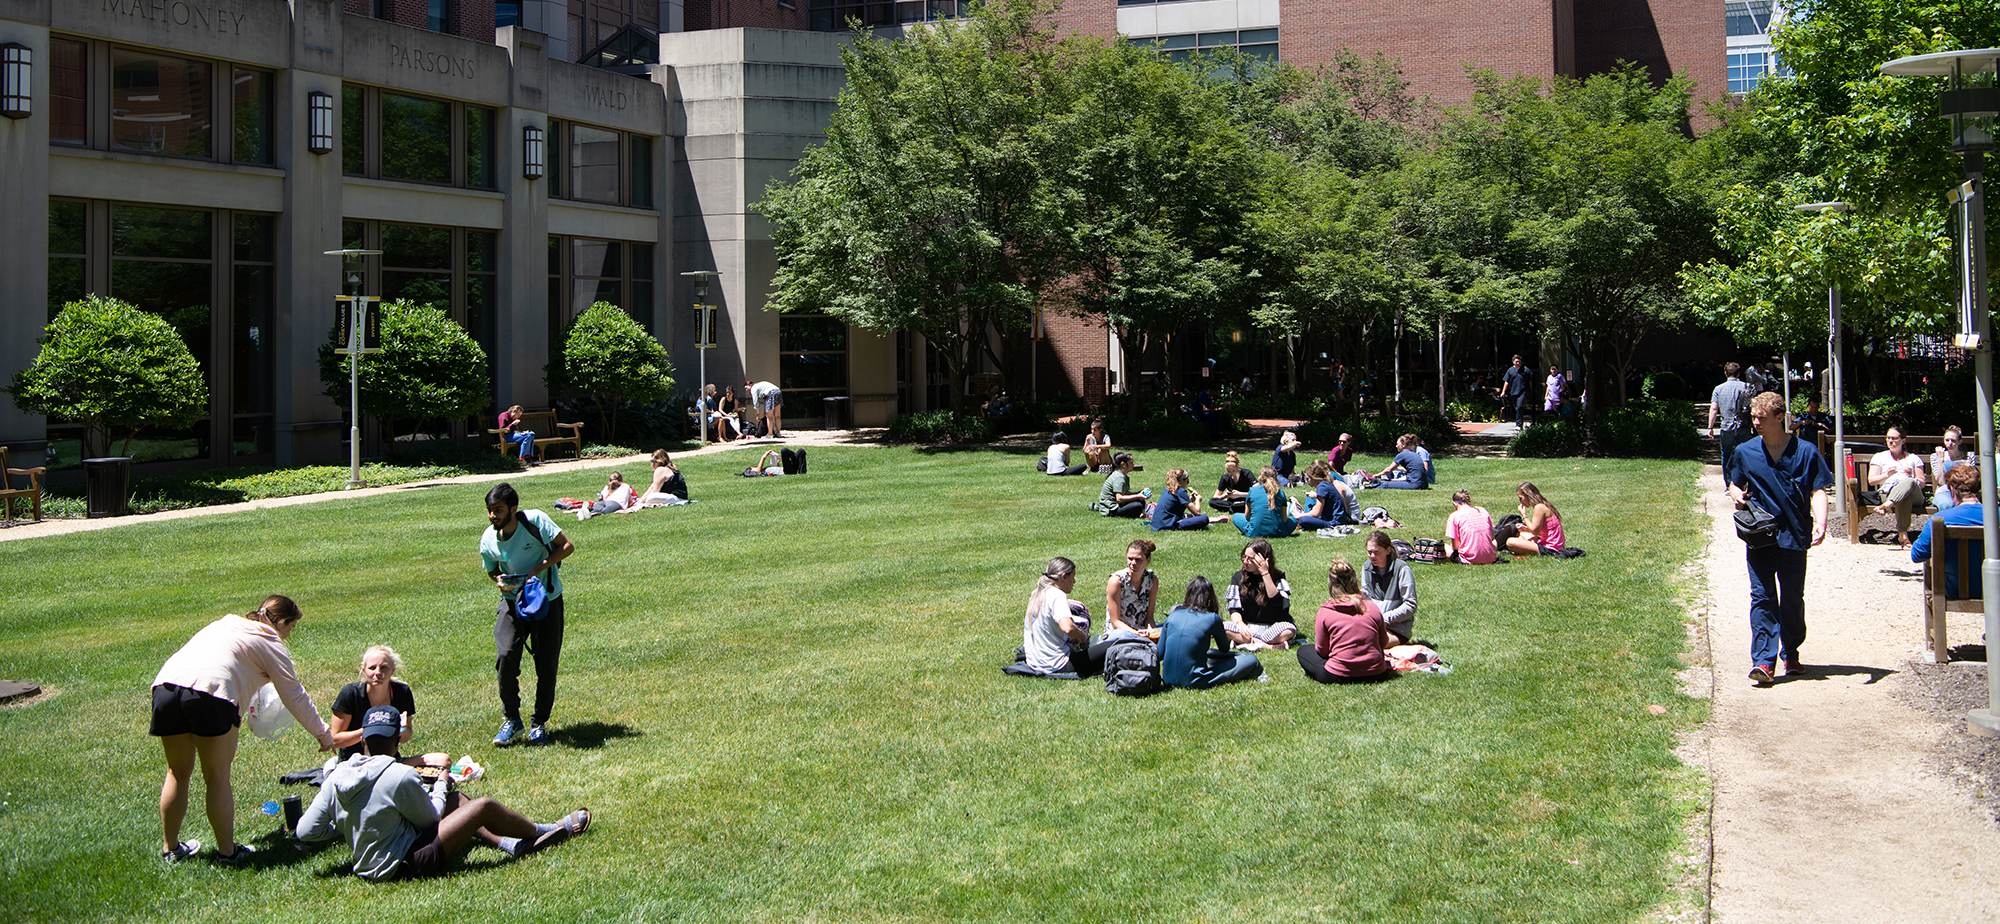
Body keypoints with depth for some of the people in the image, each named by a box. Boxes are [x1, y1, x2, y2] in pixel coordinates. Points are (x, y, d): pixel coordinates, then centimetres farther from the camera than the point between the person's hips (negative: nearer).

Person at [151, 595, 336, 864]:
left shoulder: (223, 624, 33)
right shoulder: (271, 642, 14)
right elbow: (294, 696, 14)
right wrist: (323, 734, 23)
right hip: (211, 692, -6)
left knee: (177, 773, 19)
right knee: (217, 778, 5)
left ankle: (171, 848, 29)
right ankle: (227, 852, 14)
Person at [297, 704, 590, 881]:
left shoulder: (336, 777, -5)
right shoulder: (401, 777, -24)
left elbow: (305, 831, -4)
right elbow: (429, 819, -9)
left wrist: (344, 827, 13)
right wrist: (441, 784, 9)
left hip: (368, 867, 8)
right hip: (399, 865, -8)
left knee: (454, 801, 18)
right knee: (484, 807, -1)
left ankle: (511, 844, 22)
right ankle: (544, 833, 22)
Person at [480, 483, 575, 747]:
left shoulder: (535, 521, -17)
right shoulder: (488, 540, -7)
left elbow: (567, 546, -13)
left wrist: (539, 568, -22)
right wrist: (499, 582, -12)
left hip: (546, 599, -2)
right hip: (513, 601, 2)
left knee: (547, 665, 0)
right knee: (505, 657, -18)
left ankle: (539, 723, 20)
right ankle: (511, 719, 1)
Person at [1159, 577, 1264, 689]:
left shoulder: (1172, 616, 6)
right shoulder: (1212, 619, -4)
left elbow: (1159, 653, 10)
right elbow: (1224, 649, 13)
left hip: (1168, 680, 4)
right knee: (1251, 660, 10)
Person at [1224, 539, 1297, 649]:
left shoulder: (1277, 577, -2)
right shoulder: (1238, 577, 5)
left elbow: (1276, 601, -20)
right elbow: (1234, 608, -2)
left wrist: (1265, 573, -22)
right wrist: (1239, 624, -24)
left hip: (1271, 628, -2)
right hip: (1247, 627, 2)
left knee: (1289, 630, -35)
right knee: (1220, 627, -28)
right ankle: (1268, 646, -31)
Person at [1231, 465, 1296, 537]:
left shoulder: (1252, 490, 0)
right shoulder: (1280, 492, 1)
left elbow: (1247, 516, 9)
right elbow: (1284, 519, 4)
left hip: (1255, 533, -2)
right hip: (1277, 533, 2)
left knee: (1235, 516, 22)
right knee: (1293, 520, 30)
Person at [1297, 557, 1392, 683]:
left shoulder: (1325, 612, -10)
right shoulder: (1372, 607, -3)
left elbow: (1321, 651, -1)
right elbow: (1384, 643, 9)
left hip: (1338, 676, -3)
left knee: (1303, 650, 18)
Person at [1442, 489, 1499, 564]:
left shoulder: (1454, 516, -2)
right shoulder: (1483, 510, 10)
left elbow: (1455, 546, 0)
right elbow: (1492, 537, 15)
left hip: (1470, 560, -4)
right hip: (1490, 559, 4)